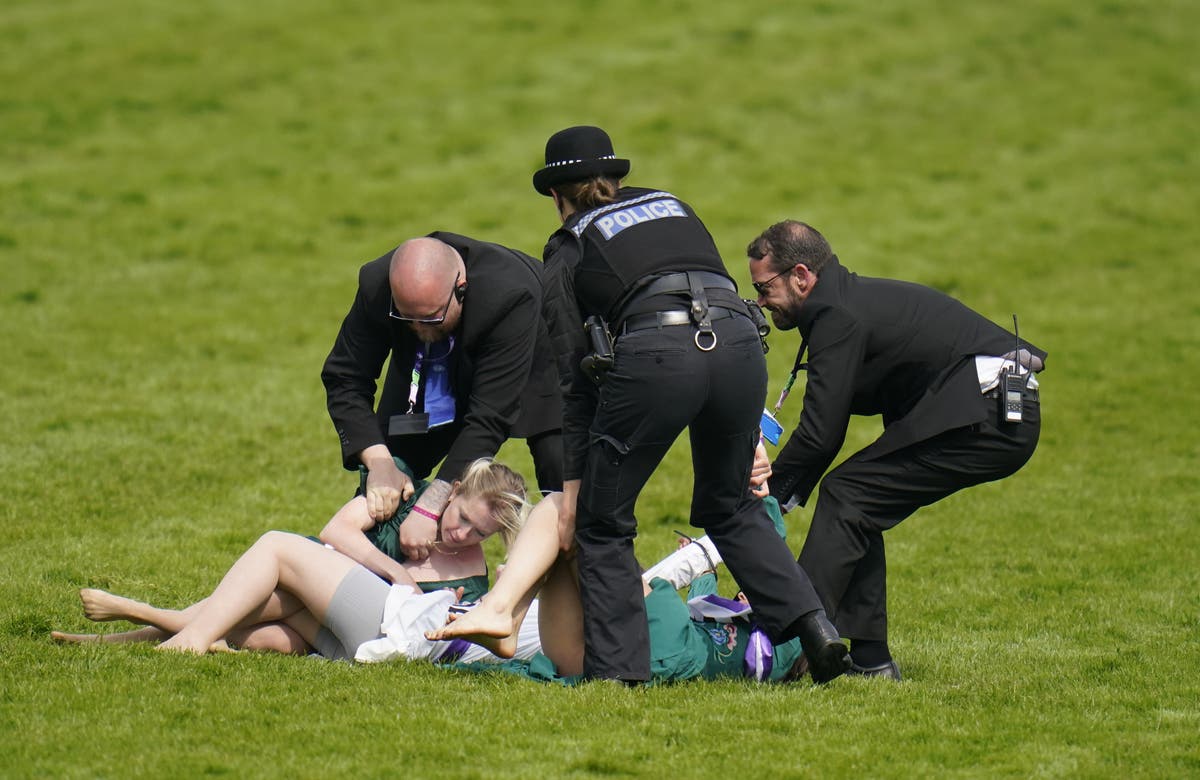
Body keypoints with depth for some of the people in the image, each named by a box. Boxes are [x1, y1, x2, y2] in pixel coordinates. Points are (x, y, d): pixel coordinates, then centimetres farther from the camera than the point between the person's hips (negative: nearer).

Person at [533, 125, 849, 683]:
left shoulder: (568, 251, 20)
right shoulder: (669, 204, 32)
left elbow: (576, 378, 16)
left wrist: (572, 485, 19)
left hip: (654, 355, -4)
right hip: (740, 343, 4)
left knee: (602, 525, 15)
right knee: (730, 507, 26)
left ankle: (616, 673, 9)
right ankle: (812, 625, 10)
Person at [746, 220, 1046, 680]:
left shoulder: (839, 316, -13)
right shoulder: (855, 298, 18)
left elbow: (819, 435, -14)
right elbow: (827, 428, 19)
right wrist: (781, 497, 11)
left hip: (987, 416, -10)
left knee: (847, 496, -10)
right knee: (857, 507, 11)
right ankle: (869, 657, 11)